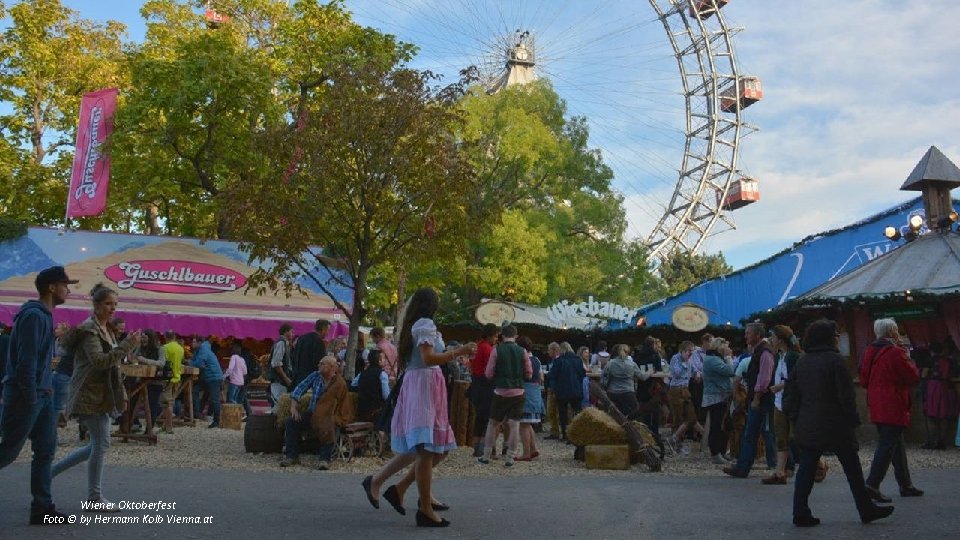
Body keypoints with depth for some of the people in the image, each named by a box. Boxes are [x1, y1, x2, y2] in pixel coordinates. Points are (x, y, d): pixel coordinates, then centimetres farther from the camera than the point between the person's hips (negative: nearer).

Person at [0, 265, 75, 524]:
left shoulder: (44, 315, 13)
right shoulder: (34, 316, -17)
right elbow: (26, 361, -21)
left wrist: (46, 387, 11)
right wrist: (30, 400, -20)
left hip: (41, 395, 9)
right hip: (25, 395, -9)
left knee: (46, 450, 8)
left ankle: (42, 508, 13)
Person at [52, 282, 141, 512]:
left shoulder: (107, 330, 16)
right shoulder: (89, 329, -12)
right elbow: (99, 360, -26)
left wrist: (121, 395, 17)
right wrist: (128, 345, -26)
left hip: (102, 395, 9)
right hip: (91, 395, -9)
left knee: (97, 443, 12)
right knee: (101, 443, -7)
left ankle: (51, 470, 24)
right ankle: (94, 498, 2)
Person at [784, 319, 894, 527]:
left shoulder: (802, 361, 8)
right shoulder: (834, 359, -11)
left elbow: (791, 391, 10)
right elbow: (846, 394, -13)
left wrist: (795, 416, 15)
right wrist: (853, 419, -4)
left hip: (806, 426, 5)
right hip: (835, 425, -5)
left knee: (806, 469, 5)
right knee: (852, 468, 9)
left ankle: (801, 513, 2)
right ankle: (867, 510, 20)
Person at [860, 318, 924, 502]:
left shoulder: (870, 351, 10)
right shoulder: (895, 352, -15)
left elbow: (864, 381, 14)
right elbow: (913, 377, -11)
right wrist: (909, 361, 5)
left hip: (876, 406, 8)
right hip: (893, 407, -8)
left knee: (897, 444, 17)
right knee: (888, 445, -7)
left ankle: (905, 485, 25)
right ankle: (872, 484, -12)